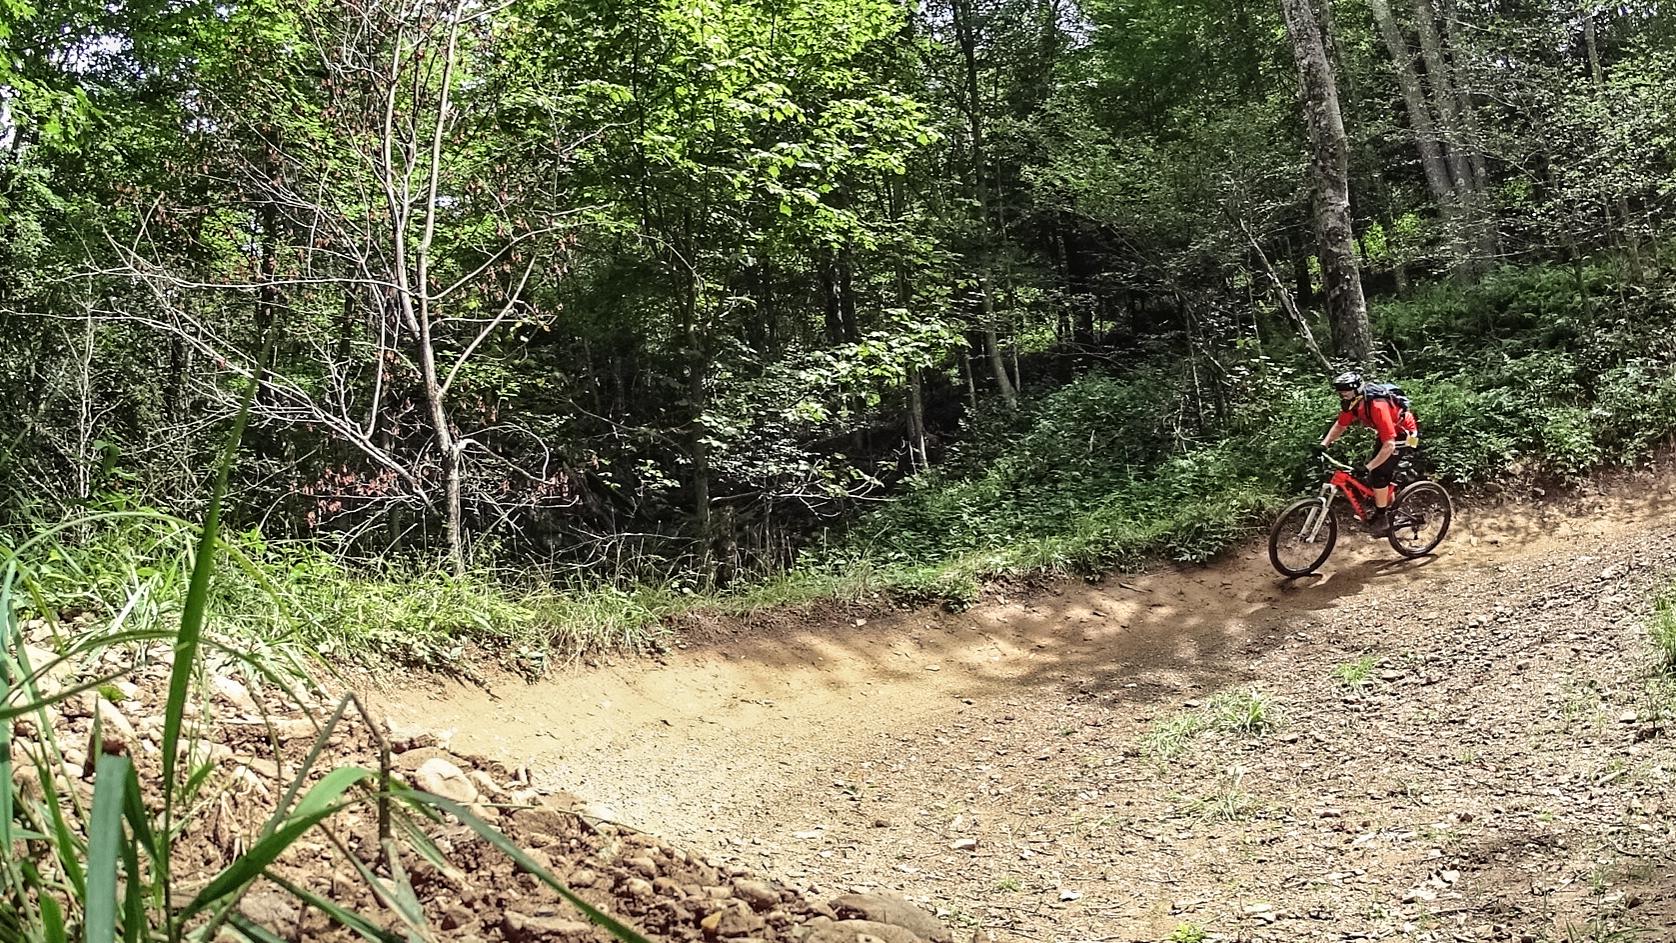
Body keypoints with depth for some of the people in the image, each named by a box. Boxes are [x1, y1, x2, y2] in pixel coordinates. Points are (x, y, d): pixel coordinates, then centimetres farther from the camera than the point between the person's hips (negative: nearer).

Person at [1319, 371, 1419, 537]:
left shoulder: (1377, 407, -39)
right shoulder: (1353, 403, -16)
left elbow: (1389, 445, -40)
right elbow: (1340, 426, 2)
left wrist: (1368, 467, -42)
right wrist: (1323, 445, -10)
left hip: (1403, 435, -8)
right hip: (1386, 434, 8)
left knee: (1378, 474, -17)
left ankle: (1382, 518, -4)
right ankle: (1393, 513, 30)